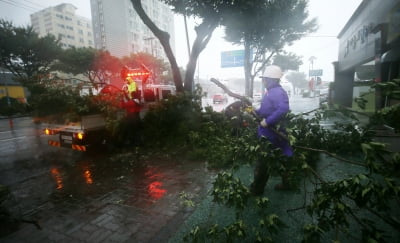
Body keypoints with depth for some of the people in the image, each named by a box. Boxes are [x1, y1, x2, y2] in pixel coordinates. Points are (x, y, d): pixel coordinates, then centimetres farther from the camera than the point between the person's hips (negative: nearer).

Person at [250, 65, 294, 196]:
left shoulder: (278, 92, -20)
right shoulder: (270, 92, 13)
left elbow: (283, 109, -36)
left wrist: (267, 121, -31)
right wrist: (254, 112, 9)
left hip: (270, 133, -10)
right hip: (268, 131, 10)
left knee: (262, 161, 2)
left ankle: (256, 189, 17)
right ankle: (287, 183, 35)